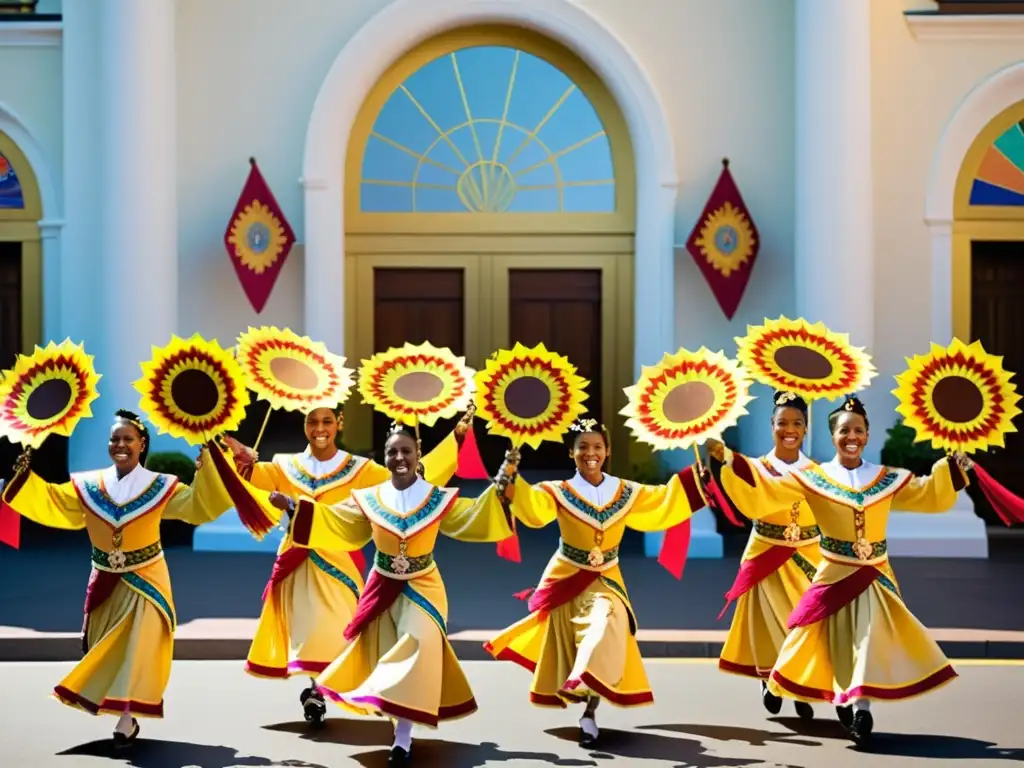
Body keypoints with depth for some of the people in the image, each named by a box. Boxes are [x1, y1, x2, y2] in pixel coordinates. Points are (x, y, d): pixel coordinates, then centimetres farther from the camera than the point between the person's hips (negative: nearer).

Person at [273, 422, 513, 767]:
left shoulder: (438, 498, -5)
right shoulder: (369, 499, -1)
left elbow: (472, 517, -11)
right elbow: (332, 522, 3)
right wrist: (292, 506, -4)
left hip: (422, 589, -2)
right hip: (382, 589, 3)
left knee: (415, 658, -14)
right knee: (387, 659, 9)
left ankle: (403, 739, -10)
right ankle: (399, 732, 24)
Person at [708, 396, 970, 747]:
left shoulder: (887, 478, 3)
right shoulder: (812, 477, -4)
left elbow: (928, 494, 10)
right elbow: (764, 490, -10)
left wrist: (953, 466, -3)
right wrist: (731, 460, -19)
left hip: (875, 576, 1)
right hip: (835, 574, -1)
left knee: (871, 639, -6)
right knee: (838, 642, 4)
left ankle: (861, 706, -8)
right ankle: (843, 701, 21)